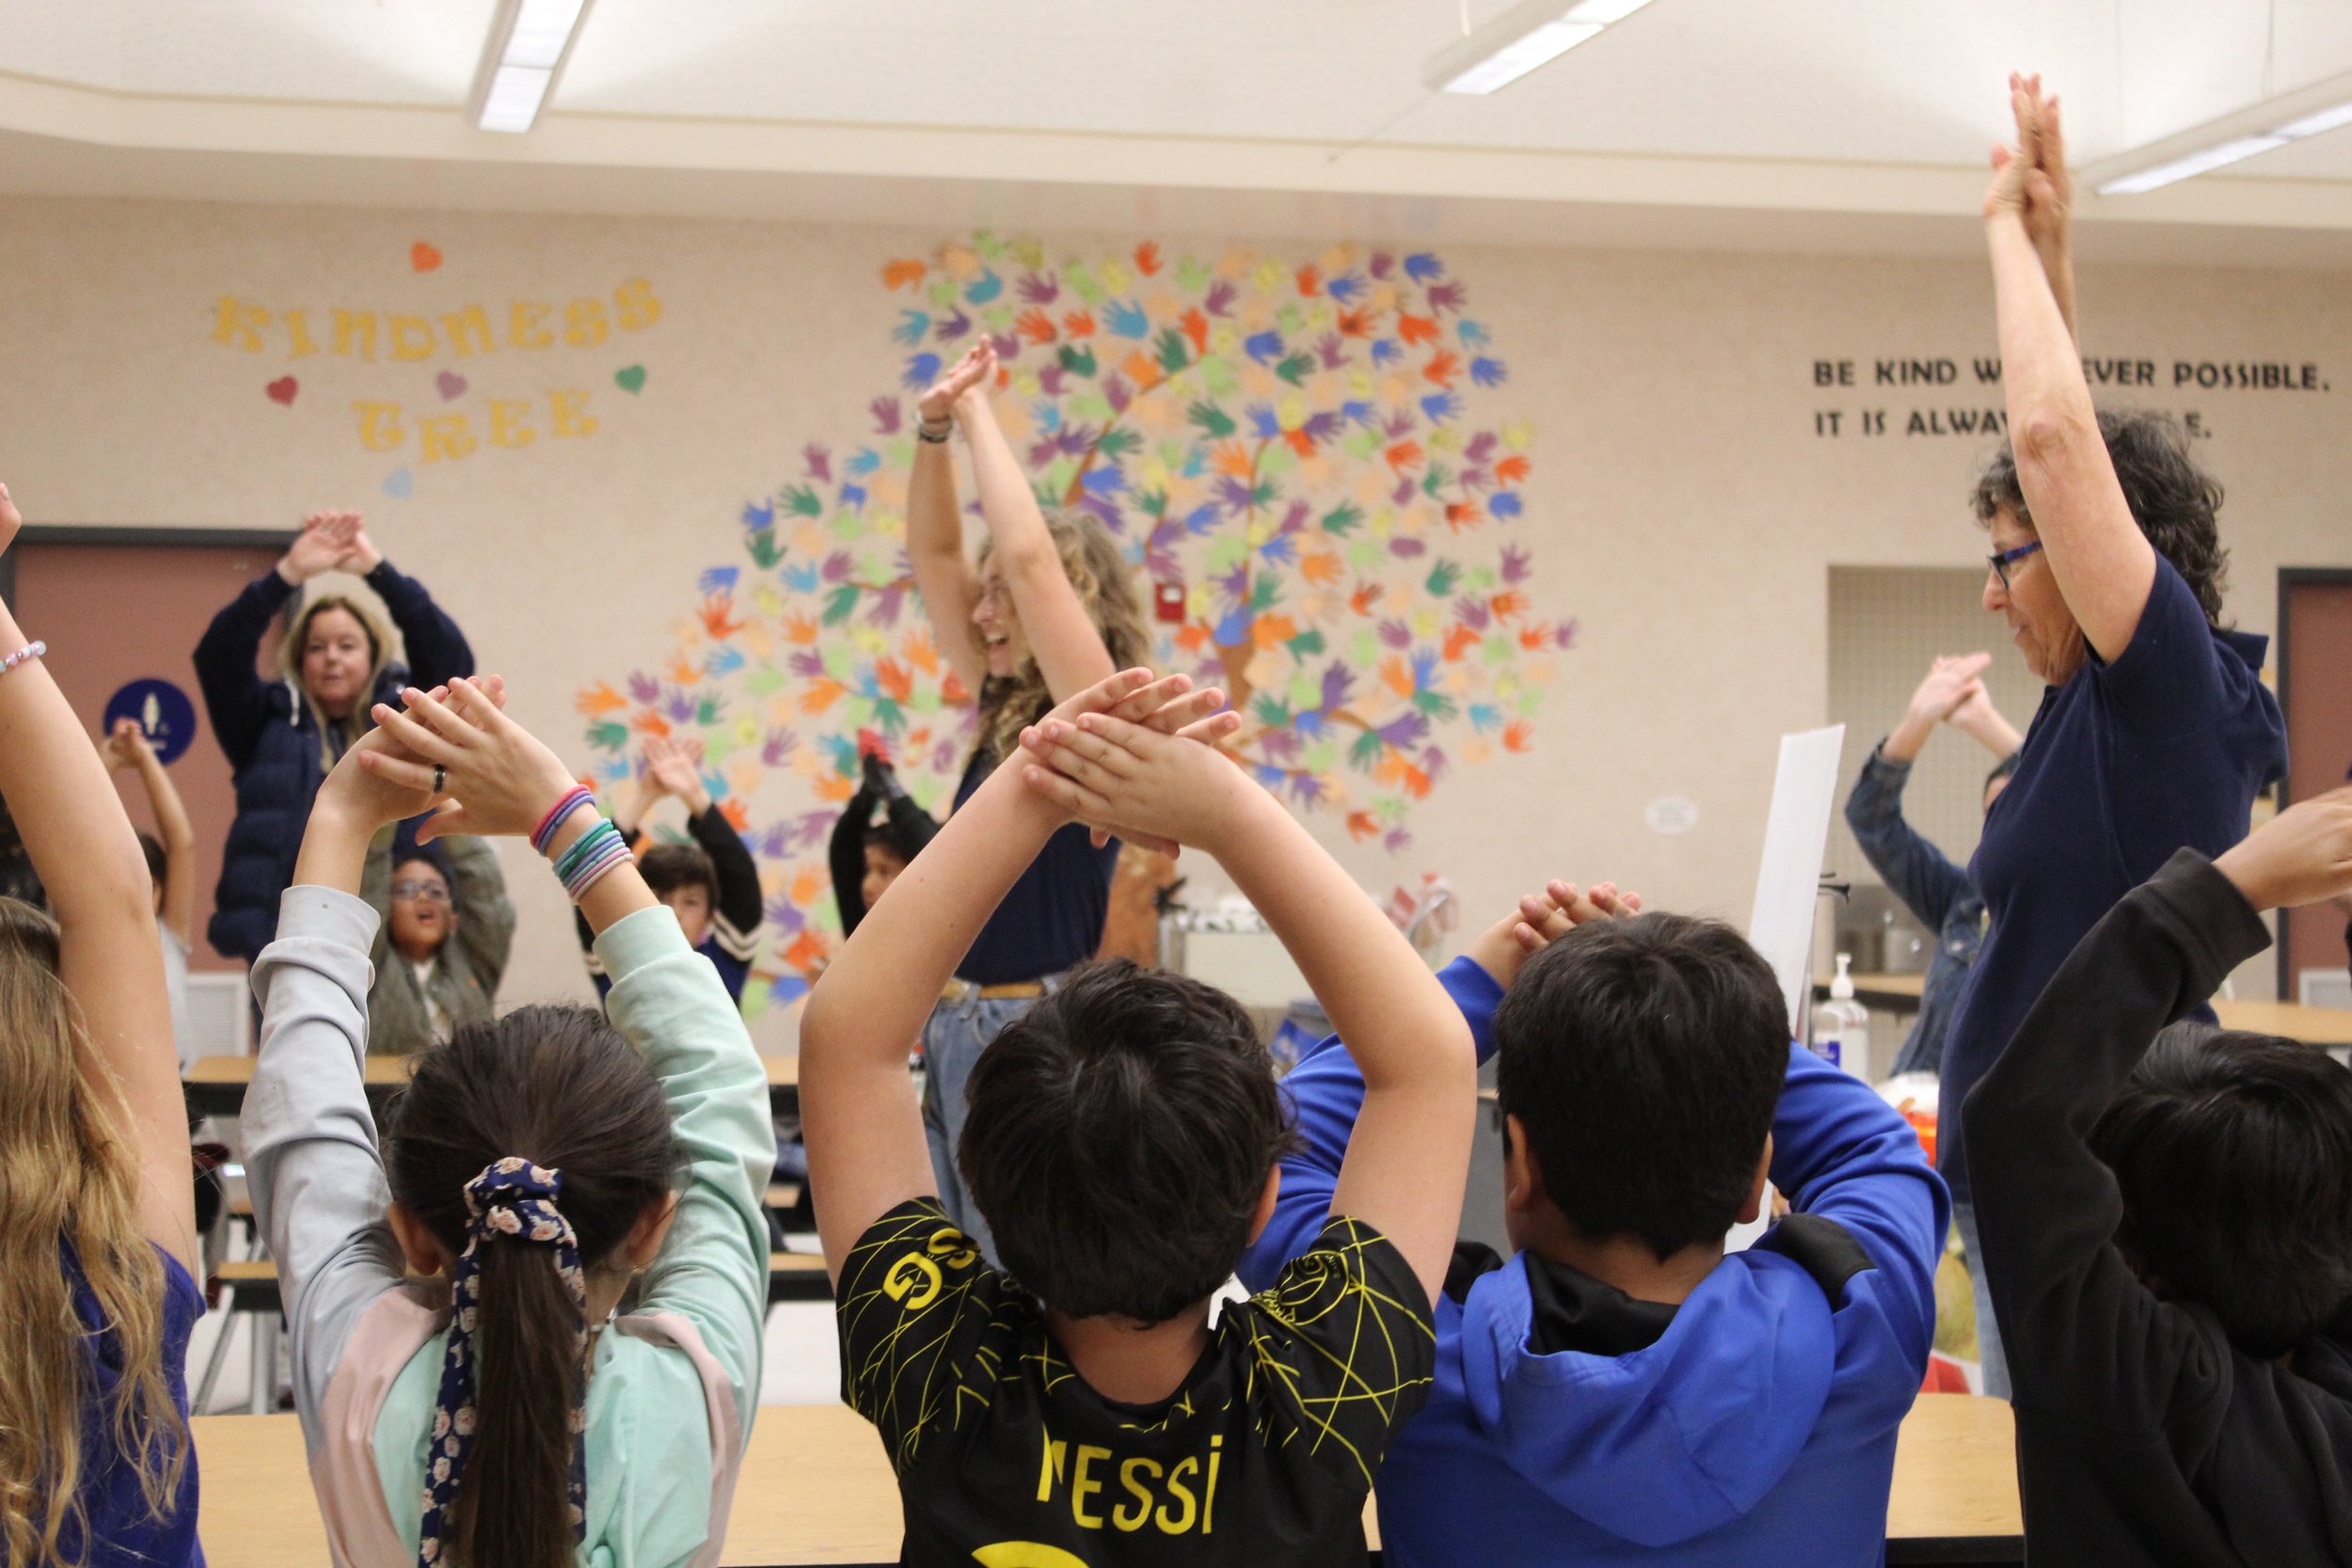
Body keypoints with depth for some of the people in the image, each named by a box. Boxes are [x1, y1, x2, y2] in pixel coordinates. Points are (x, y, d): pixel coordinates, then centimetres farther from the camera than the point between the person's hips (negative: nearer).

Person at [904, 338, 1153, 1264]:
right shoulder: (1003, 709, 11)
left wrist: (980, 418, -10)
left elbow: (1028, 556, -21)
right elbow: (934, 555, 14)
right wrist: (935, 433, 0)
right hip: (958, 1031, 9)